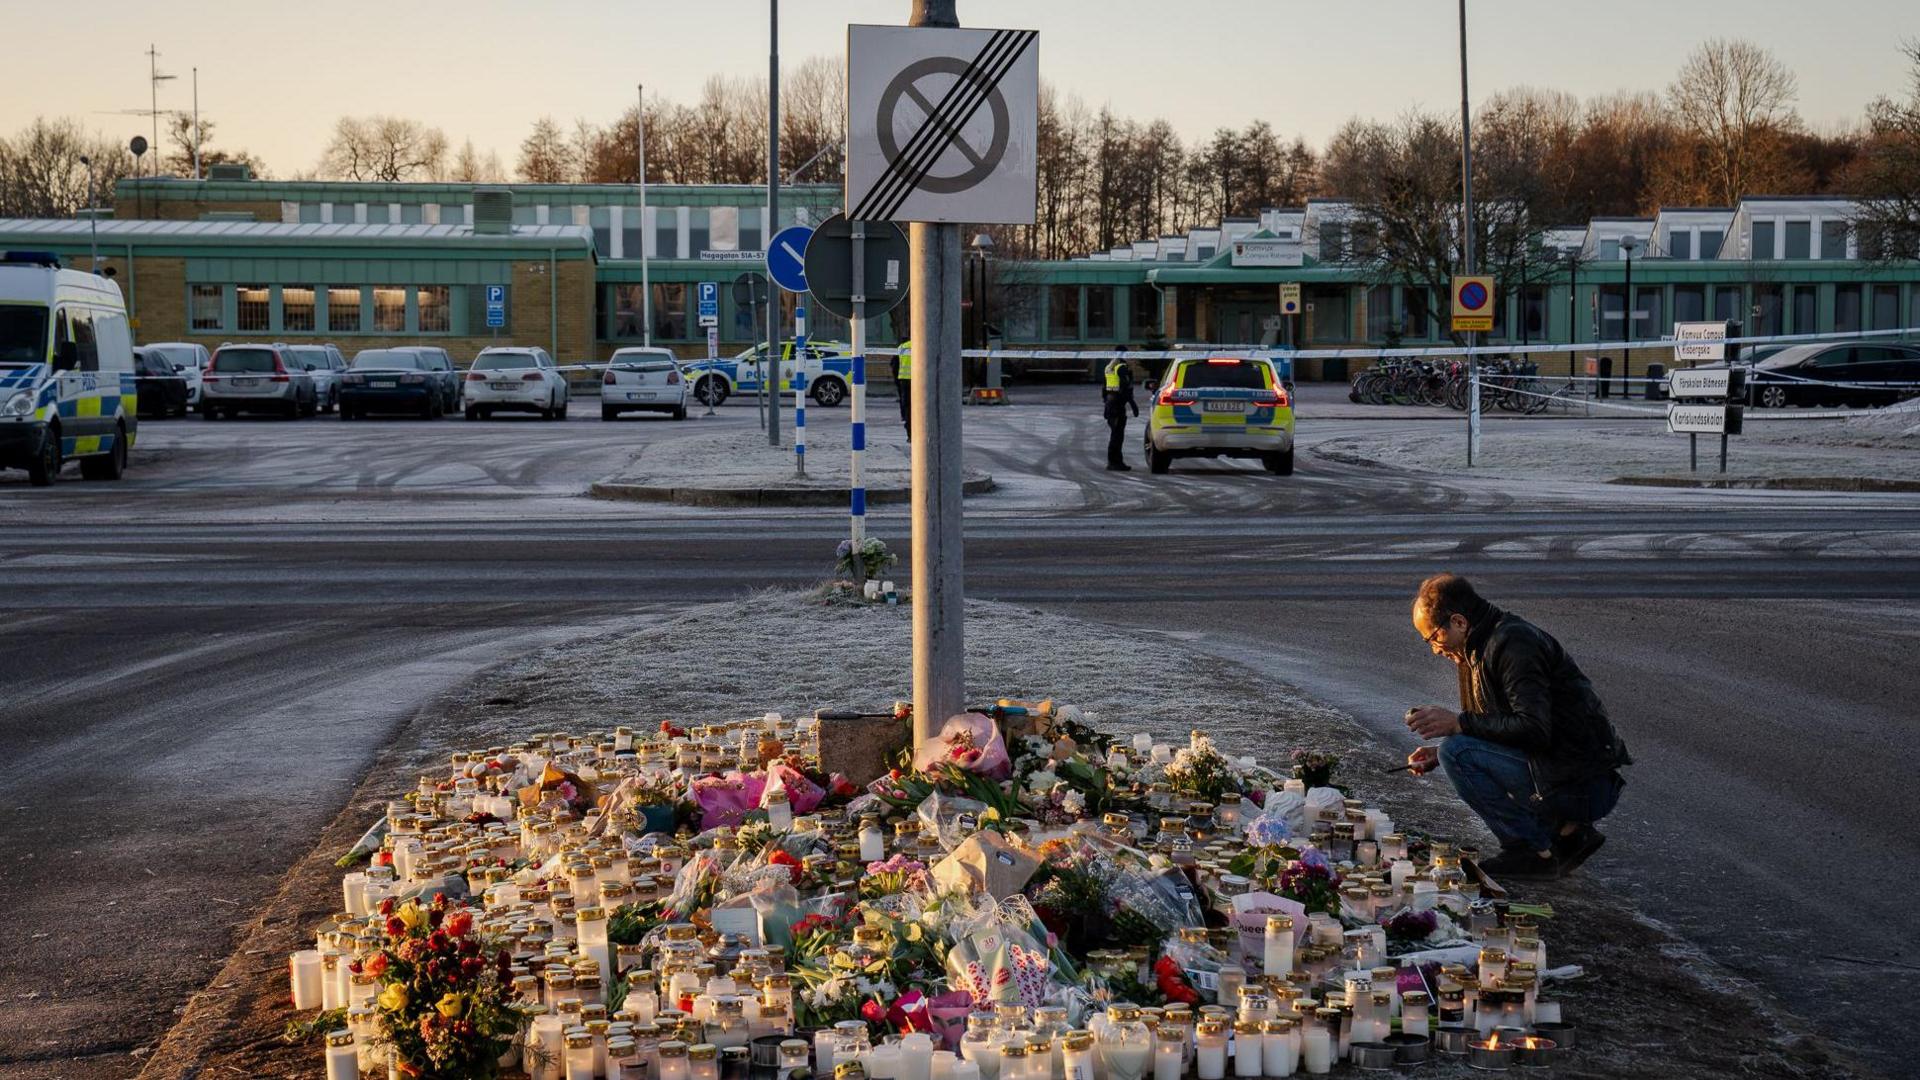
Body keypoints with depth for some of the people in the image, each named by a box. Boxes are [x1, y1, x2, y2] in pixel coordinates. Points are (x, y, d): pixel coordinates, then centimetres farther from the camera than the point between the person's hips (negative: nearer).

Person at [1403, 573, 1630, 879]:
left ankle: (1538, 851, -8)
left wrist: (1458, 723, -18)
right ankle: (1564, 831, 11)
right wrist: (1439, 754, 10)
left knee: (1457, 753, -17)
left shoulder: (1513, 644, -16)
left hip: (1581, 789, -10)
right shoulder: (1483, 646, 15)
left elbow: (1534, 730, -25)